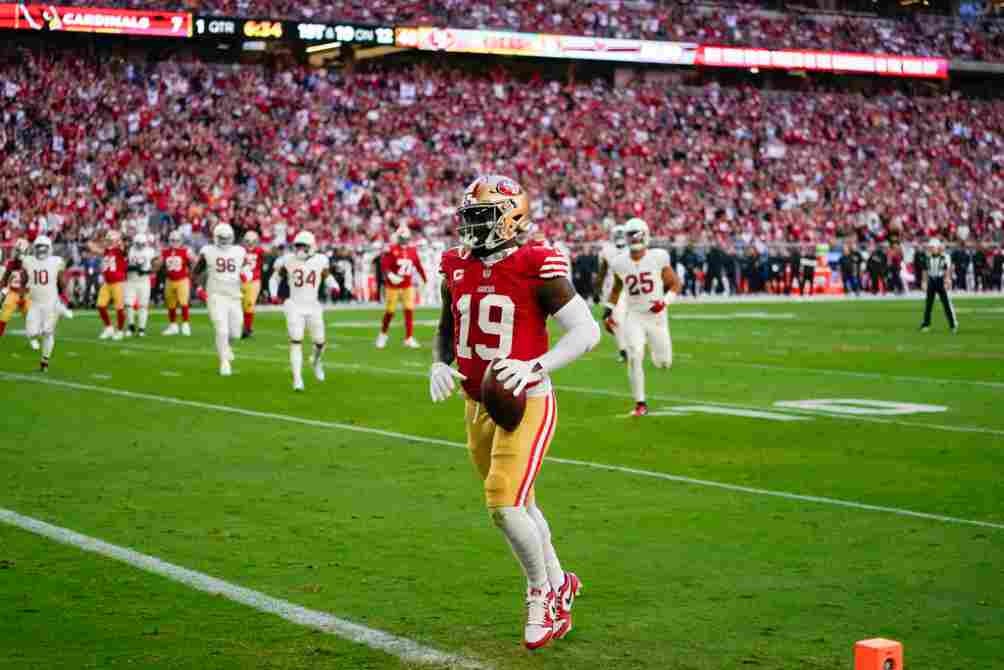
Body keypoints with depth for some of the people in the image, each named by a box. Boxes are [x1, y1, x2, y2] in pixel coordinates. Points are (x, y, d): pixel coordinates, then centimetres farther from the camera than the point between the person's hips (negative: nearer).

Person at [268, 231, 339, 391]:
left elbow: (328, 279, 13)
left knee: (319, 341, 9)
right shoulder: (288, 261, -4)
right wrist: (274, 294, -6)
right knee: (296, 341, -12)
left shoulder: (320, 261, -2)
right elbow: (275, 278, 9)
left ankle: (316, 361, 44)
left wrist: (334, 287, -9)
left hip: (313, 307, 2)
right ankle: (297, 378, -10)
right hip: (295, 306, -2)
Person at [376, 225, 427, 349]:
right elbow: (384, 265, -16)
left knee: (409, 311, -4)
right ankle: (383, 334, 27)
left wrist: (425, 280, 19)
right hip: (393, 286, -4)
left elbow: (418, 266, 13)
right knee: (390, 312, 4)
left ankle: (409, 338, 0)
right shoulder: (391, 250, -11)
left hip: (407, 286, 4)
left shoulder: (412, 251, 3)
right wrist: (390, 276, -32)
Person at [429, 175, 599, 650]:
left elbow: (586, 331, -14)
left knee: (504, 503, -16)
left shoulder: (536, 268, -14)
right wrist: (440, 364, -2)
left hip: (526, 403, -7)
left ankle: (542, 594, 8)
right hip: (477, 405, 7)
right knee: (517, 504, 17)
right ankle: (559, 584, 38)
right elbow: (446, 329, 20)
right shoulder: (457, 269, 5)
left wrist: (535, 367, -27)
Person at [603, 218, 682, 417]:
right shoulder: (620, 263, -2)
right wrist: (608, 312, 8)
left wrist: (665, 301, -18)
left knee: (663, 363, 7)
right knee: (635, 357, -19)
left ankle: (660, 353, 47)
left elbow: (675, 284, -1)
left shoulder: (658, 258, -11)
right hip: (634, 317, 1)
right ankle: (640, 403, -8)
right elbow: (616, 290, 16)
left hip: (656, 316, -1)